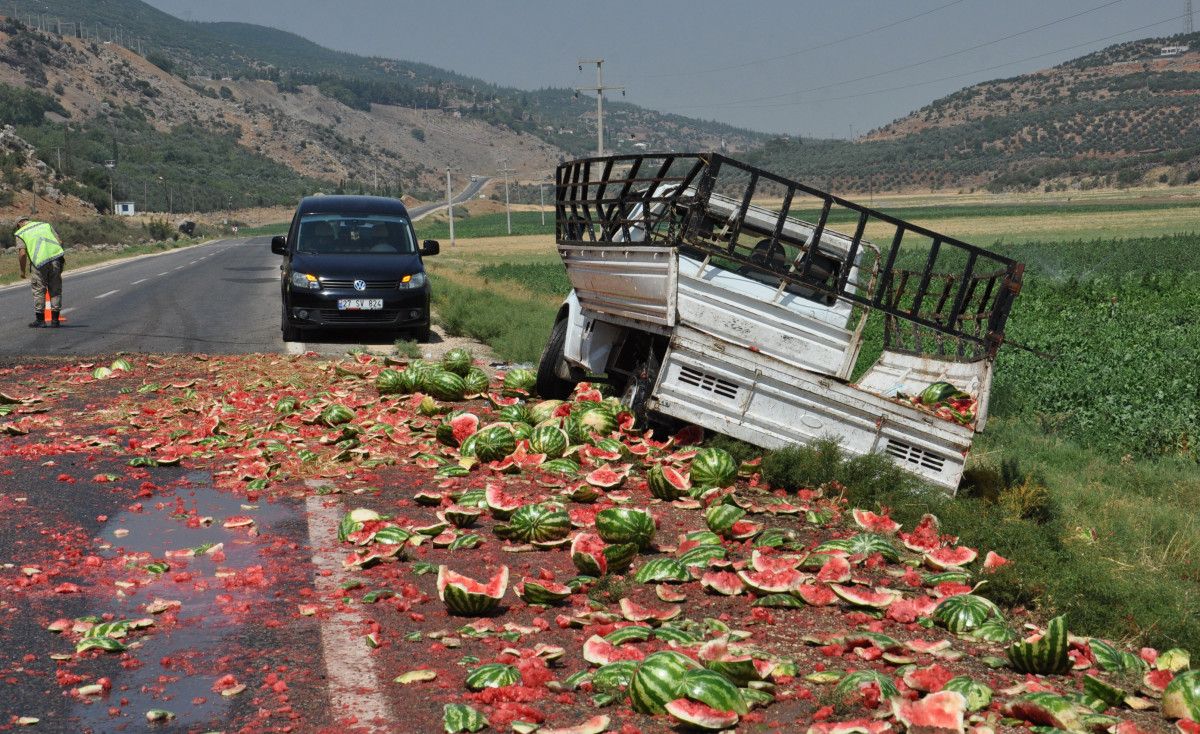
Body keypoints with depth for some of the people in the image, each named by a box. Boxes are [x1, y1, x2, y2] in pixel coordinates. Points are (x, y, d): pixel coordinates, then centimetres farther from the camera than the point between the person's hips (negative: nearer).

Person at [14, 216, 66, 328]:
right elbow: (59, 242, 10)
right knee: (55, 290, 11)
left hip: (39, 263, -3)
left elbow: (22, 253, -3)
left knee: (39, 291, 8)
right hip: (56, 259, 3)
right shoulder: (45, 225, 20)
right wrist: (62, 257, 20)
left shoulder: (20, 233, 9)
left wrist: (22, 270, 7)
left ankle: (40, 320, 11)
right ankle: (55, 320, 14)